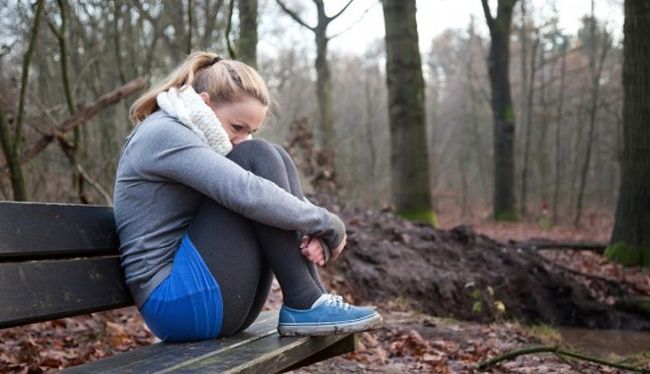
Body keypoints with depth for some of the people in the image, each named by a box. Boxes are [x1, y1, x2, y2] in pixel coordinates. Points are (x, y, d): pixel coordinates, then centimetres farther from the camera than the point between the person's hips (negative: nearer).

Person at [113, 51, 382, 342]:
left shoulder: (198, 137, 17)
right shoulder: (163, 134, -11)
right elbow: (249, 196, -25)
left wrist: (311, 234, -10)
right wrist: (329, 225, -15)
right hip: (180, 301, -9)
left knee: (276, 159, 1)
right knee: (257, 158, -16)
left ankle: (310, 300, -9)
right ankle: (304, 304, -16)